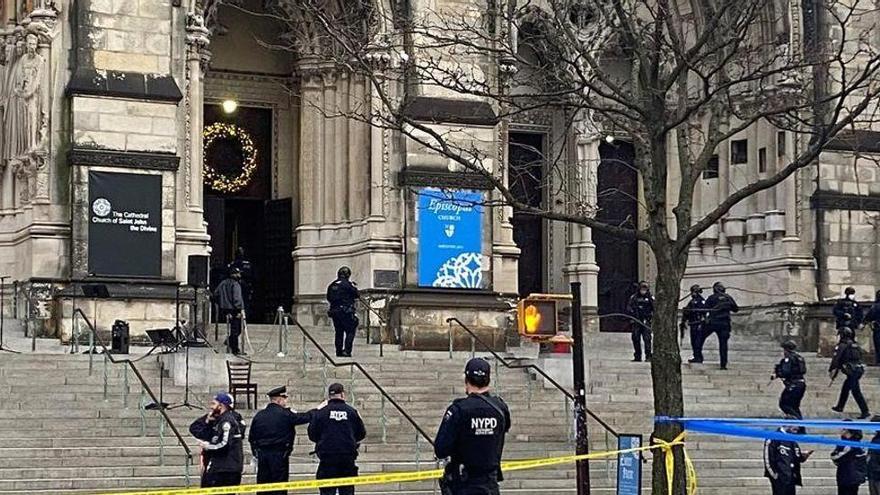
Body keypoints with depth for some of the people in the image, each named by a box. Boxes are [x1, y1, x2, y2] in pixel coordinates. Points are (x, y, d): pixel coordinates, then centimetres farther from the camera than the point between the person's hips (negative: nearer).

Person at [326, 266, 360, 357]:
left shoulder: (331, 285, 10)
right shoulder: (347, 284, -8)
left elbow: (328, 298, 16)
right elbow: (357, 295, -2)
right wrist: (355, 287, 15)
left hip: (334, 312, 6)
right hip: (346, 312, -6)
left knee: (339, 332, 14)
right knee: (350, 331, 0)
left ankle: (339, 351, 12)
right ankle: (346, 351, -11)